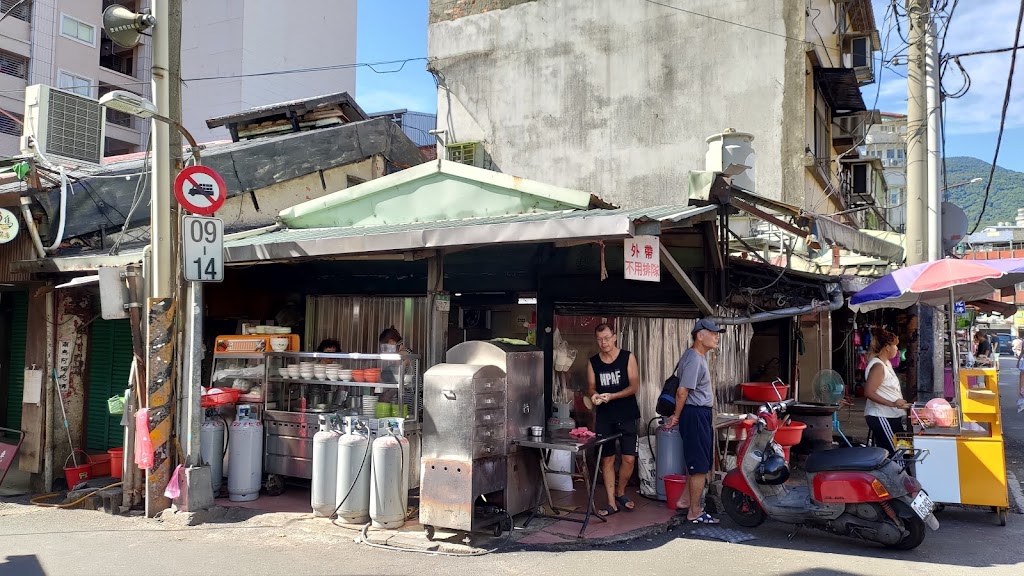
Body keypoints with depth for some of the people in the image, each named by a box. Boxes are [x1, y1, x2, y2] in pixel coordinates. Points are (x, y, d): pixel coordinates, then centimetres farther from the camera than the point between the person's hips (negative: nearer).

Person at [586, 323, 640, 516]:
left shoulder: (628, 358, -4)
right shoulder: (593, 362, 5)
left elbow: (634, 386, -9)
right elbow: (591, 387, 9)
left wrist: (612, 396, -22)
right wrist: (594, 395, -15)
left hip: (626, 416, -2)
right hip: (604, 417, 2)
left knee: (629, 459, -3)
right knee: (607, 460, 4)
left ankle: (620, 492, 22)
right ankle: (611, 502, 13)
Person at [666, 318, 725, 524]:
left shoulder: (700, 356, 12)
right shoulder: (694, 359, -21)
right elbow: (682, 391, -23)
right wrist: (677, 416, -10)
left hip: (702, 414, 10)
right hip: (695, 415, -10)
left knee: (696, 463, 19)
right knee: (700, 466, -3)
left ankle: (685, 500, 30)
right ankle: (695, 512, 6)